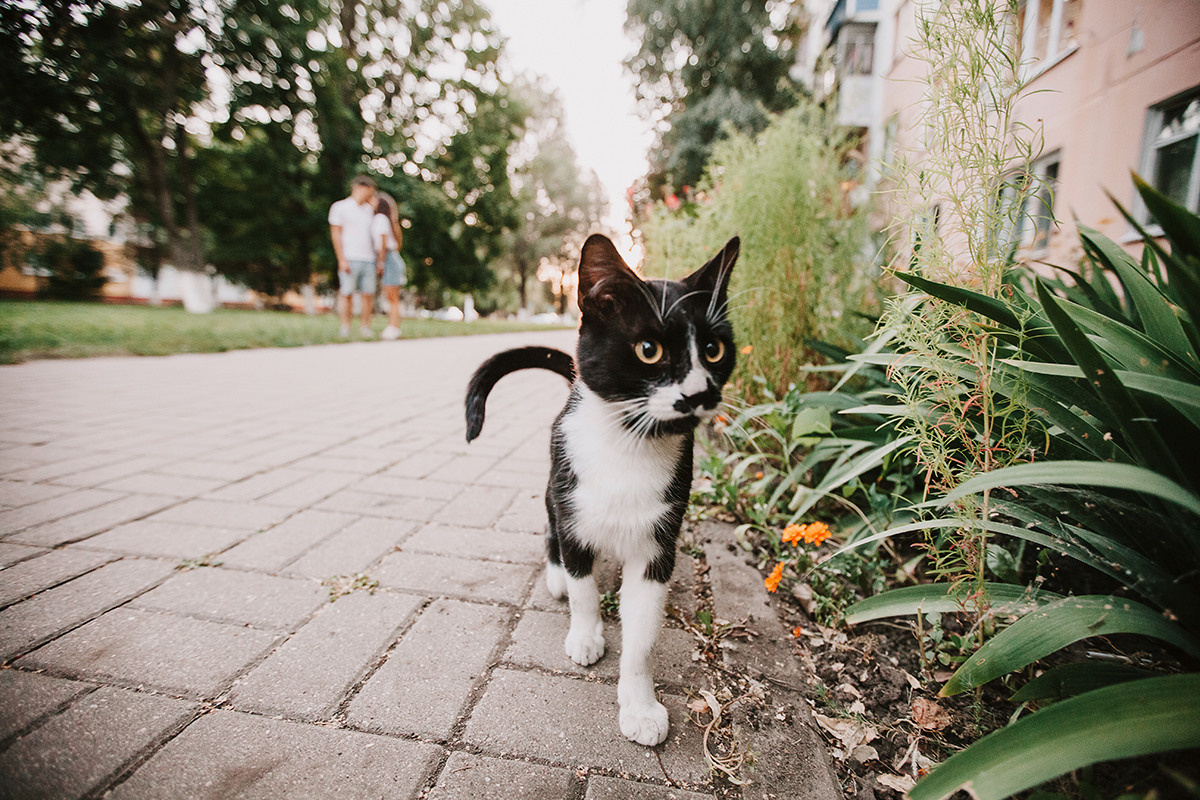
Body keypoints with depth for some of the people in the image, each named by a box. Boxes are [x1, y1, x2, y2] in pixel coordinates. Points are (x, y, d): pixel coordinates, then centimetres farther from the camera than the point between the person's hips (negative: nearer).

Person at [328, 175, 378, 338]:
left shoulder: (369, 209, 19)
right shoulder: (340, 207, 4)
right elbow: (335, 234, -2)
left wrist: (375, 207, 13)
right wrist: (342, 260, -12)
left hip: (368, 259, 5)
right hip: (349, 259, -5)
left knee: (368, 294, 1)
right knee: (346, 294, -4)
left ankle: (366, 327, 11)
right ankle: (345, 328, 3)